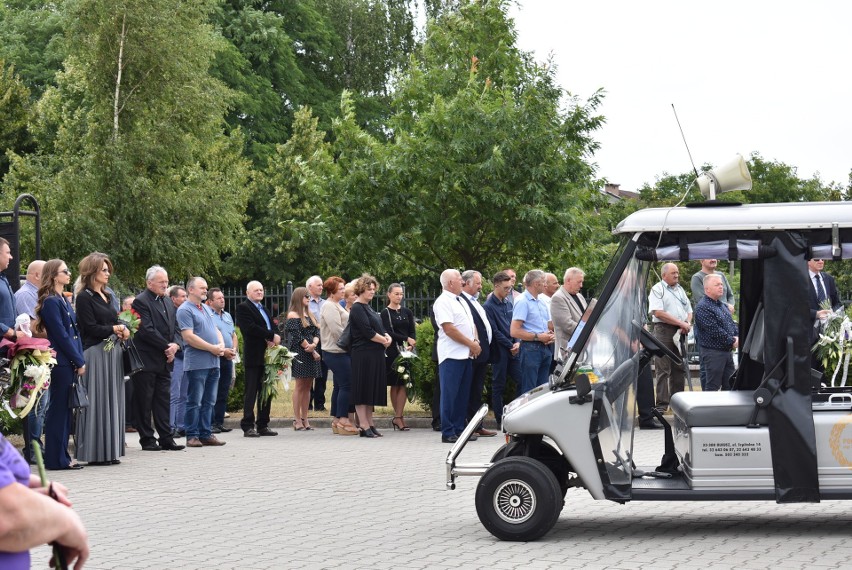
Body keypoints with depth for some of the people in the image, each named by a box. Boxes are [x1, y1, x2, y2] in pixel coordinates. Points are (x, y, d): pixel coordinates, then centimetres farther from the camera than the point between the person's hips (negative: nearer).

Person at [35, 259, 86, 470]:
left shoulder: (63, 300, 17)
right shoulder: (51, 302, -11)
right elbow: (61, 335, -15)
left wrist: (80, 360, 8)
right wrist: (79, 361, -11)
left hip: (69, 364, 9)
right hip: (61, 363, -9)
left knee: (65, 411, 11)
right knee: (58, 411, -4)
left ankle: (62, 457, 15)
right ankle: (56, 459, 0)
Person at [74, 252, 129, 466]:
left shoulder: (106, 297, 18)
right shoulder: (84, 297, -8)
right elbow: (90, 328, -14)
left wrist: (123, 330, -1)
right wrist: (114, 329, -12)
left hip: (112, 352, 9)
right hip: (96, 353, -9)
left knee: (113, 401, 8)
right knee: (98, 401, -7)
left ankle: (110, 451, 12)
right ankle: (97, 453, -2)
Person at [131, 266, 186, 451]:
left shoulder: (168, 303, 17)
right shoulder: (141, 302, -10)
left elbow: (174, 328, 16)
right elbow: (147, 331, -17)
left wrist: (175, 345, -4)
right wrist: (167, 346, -14)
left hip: (165, 361, 8)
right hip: (146, 361, -8)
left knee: (163, 400, 8)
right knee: (144, 401, 0)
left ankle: (166, 438, 11)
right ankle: (147, 439, 4)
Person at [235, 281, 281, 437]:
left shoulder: (263, 309, 22)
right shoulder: (243, 307, -5)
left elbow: (270, 327, 19)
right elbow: (251, 328, -17)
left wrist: (272, 340, -3)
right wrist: (272, 336, -14)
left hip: (267, 356, 8)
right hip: (254, 357, -8)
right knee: (251, 392, -5)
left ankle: (263, 425, 13)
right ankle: (248, 426, -2)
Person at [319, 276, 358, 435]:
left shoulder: (336, 306, 20)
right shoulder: (329, 307, -13)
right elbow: (337, 330, -20)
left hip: (339, 352, 11)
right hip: (336, 352, -11)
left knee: (339, 386, 11)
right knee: (346, 385, -10)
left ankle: (336, 421, 15)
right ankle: (343, 420, -10)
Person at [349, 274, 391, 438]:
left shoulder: (368, 308, 19)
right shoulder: (357, 308, -10)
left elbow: (380, 328, 19)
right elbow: (367, 331, -18)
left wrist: (387, 337, -1)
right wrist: (383, 340, -9)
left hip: (375, 354, 10)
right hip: (363, 354, -10)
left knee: (372, 389, 10)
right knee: (362, 388, -6)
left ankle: (370, 423, 15)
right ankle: (364, 426, -5)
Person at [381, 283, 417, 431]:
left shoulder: (407, 312, 13)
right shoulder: (385, 313, 1)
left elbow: (413, 331, 9)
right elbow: (388, 332, -7)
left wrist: (411, 345, -9)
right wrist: (406, 339, -14)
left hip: (406, 351, 3)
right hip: (392, 351, -3)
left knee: (404, 383, -7)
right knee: (395, 384, -1)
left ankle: (398, 417, -8)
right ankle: (399, 417, 3)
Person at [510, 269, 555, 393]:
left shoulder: (541, 303, 17)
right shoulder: (522, 302, -10)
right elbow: (515, 332, -17)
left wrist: (551, 336, 3)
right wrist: (538, 337, -16)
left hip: (545, 349, 9)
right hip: (531, 349, -9)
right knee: (529, 391, -8)